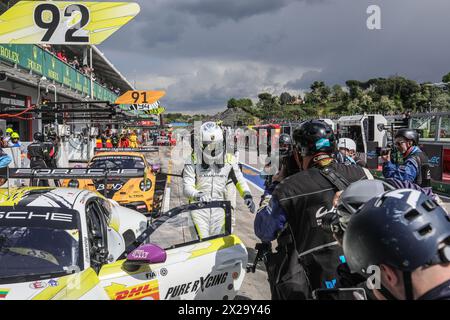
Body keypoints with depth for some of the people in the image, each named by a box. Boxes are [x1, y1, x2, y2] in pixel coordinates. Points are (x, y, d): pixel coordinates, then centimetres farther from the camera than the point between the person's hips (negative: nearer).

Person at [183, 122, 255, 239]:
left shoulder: (229, 160, 7)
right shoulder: (193, 161, -3)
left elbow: (239, 180, 14)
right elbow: (187, 187, -10)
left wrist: (247, 195, -4)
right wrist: (197, 195, -31)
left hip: (220, 208, 3)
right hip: (199, 208, -2)